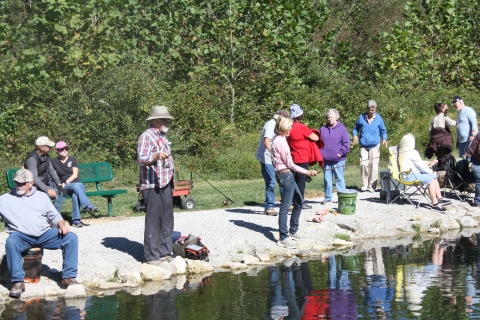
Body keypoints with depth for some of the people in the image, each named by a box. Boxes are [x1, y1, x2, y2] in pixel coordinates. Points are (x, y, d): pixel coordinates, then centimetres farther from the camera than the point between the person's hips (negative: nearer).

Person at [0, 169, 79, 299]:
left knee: (71, 238, -16)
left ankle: (69, 277, -13)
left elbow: (54, 216, 18)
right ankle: (18, 281, -31)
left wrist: (62, 225, -2)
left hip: (44, 234, 3)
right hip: (21, 236, -3)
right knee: (11, 242, -38)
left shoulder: (41, 196, 17)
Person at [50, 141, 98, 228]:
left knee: (75, 194, -35)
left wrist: (65, 183, -12)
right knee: (76, 186, -35)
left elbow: (75, 175, 0)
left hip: (78, 184, 1)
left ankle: (76, 220, -42)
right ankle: (88, 206, -46)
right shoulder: (53, 161, 11)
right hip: (64, 187, -1)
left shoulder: (72, 159, 11)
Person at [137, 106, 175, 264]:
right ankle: (151, 256, -6)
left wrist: (171, 181, 26)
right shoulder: (146, 136, -10)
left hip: (166, 185, 9)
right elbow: (141, 159, -21)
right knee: (153, 220, -8)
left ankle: (164, 253, 17)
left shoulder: (162, 137, 20)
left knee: (167, 220, 10)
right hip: (152, 186, -9)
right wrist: (156, 157, -39)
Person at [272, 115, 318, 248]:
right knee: (285, 206, -7)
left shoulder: (280, 139, 13)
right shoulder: (280, 141, -17)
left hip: (287, 174, 11)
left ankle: (293, 231, 29)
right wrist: (307, 172, -12)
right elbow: (289, 164, -16)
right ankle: (283, 238, -4)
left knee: (299, 201, 19)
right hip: (285, 175, -11)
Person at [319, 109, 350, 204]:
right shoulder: (323, 129, 8)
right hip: (326, 160, 4)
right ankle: (328, 197, 18)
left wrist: (341, 153, -10)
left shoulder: (342, 128, -2)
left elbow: (346, 143, -3)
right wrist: (321, 153, 2)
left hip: (338, 160, -4)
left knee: (339, 179, 1)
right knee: (327, 179, 9)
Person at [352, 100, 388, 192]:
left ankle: (371, 186, 10)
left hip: (374, 146, 0)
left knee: (373, 165, 0)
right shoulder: (361, 117, 1)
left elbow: (383, 131, 11)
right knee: (363, 164, -11)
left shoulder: (378, 118, 1)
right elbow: (356, 128, 14)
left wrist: (384, 139, -6)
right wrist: (355, 135, -6)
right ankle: (364, 184, 5)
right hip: (363, 146, 0)